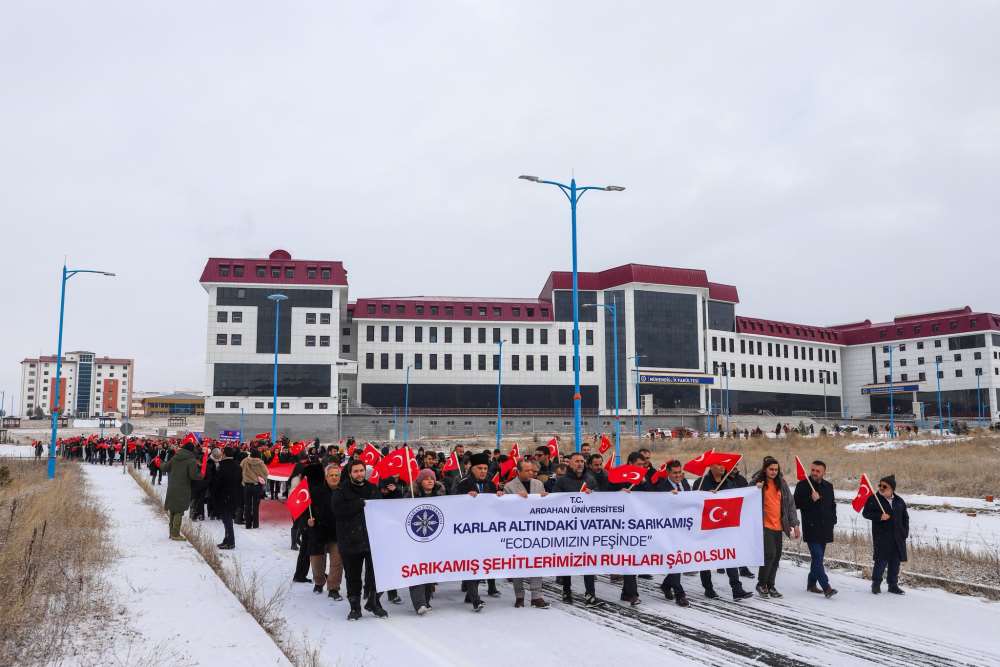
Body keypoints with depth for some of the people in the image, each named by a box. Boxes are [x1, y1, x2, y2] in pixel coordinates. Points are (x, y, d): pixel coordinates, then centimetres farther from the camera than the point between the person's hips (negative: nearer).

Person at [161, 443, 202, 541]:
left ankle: (172, 532, 24)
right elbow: (194, 475, -20)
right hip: (182, 490, -6)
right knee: (179, 511, 0)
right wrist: (200, 475, -1)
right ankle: (175, 534, 0)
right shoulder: (191, 460, -12)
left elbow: (165, 468, 10)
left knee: (173, 511, 15)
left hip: (172, 489, 6)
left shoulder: (174, 458, 5)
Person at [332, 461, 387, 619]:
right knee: (353, 575, 5)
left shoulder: (373, 489, 13)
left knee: (376, 572, 2)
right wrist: (360, 504, -16)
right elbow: (338, 509, -14)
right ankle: (355, 607, 18)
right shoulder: (341, 491, 2)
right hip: (350, 539, -2)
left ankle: (373, 601, 22)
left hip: (372, 538, 2)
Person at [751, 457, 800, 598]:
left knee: (776, 557, 6)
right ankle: (761, 584, 3)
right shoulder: (757, 482, -2)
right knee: (770, 554, -13)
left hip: (778, 526, 5)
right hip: (765, 525, -5)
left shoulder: (781, 483, 9)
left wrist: (794, 524, 7)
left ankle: (770, 585, 20)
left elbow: (790, 503, 11)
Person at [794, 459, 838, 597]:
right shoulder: (802, 485, -4)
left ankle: (811, 583, 23)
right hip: (811, 528, -6)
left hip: (824, 529, 6)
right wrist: (811, 500, -19)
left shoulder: (828, 486, 13)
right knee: (817, 557, -14)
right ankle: (826, 587, -18)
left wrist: (832, 520, 14)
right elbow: (796, 503, -8)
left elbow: (832, 504, 25)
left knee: (817, 558, 12)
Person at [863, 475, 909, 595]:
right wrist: (879, 516, -19)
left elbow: (905, 517, 19)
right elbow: (866, 513, -5)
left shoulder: (899, 501, 11)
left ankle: (893, 585, 20)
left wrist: (905, 532, 10)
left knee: (895, 561, 8)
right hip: (882, 537, -4)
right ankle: (876, 583, 9)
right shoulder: (873, 499, -3)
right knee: (881, 561, -7)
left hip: (898, 538, 4)